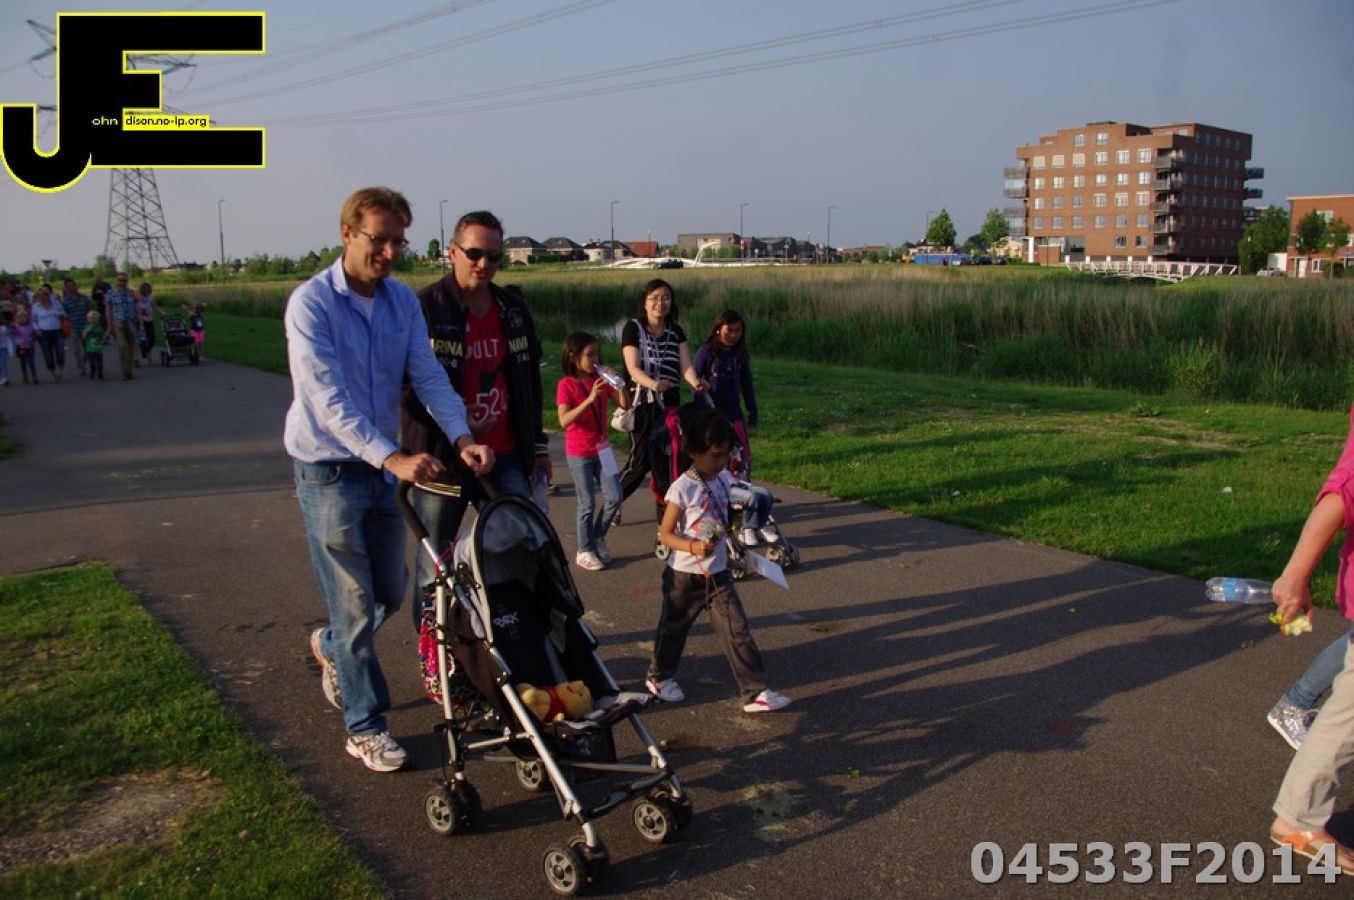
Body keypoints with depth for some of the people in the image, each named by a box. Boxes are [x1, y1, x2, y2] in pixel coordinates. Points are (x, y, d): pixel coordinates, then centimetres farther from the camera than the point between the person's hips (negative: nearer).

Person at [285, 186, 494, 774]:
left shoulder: (403, 301, 2)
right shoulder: (311, 303, -17)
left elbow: (428, 375, -6)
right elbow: (330, 400, -25)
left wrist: (461, 436, -24)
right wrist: (394, 458, -36)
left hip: (383, 466, 6)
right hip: (329, 468, -6)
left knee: (391, 593, 16)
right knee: (356, 602, 0)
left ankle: (331, 645, 47)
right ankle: (365, 725, 17)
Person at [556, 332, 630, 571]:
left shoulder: (600, 380, 2)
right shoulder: (566, 384, -13)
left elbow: (626, 405, 0)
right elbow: (564, 421, -24)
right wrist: (589, 399, -32)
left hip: (601, 448, 5)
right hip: (579, 453, -5)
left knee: (614, 498, 4)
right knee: (588, 504, 1)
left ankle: (597, 537, 26)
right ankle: (585, 551, 16)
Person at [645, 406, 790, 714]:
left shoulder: (724, 478, -1)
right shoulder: (683, 488, -21)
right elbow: (665, 534, -17)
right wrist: (693, 547, -32)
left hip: (718, 574, 5)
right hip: (685, 576, -5)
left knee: (737, 631, 1)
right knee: (673, 628, 16)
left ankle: (755, 692, 5)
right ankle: (659, 677, 39)